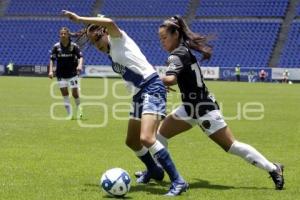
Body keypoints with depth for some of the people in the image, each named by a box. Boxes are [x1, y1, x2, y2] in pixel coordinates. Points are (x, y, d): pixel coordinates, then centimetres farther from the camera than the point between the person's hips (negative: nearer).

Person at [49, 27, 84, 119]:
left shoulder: (74, 46, -7)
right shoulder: (56, 46, -2)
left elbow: (80, 56, -12)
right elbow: (52, 59, 1)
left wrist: (79, 65, -32)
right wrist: (51, 71, -10)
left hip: (72, 73, -2)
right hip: (61, 75, 2)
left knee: (75, 93, -2)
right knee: (64, 92, -3)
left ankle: (79, 110, 25)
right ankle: (69, 114, 3)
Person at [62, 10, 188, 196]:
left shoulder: (118, 39, -3)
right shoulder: (112, 54, 20)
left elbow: (110, 22, -25)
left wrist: (79, 19, -19)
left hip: (152, 89, -10)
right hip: (139, 94, 10)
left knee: (146, 138, -25)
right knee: (132, 141, 19)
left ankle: (178, 181, -22)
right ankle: (155, 171, 43)